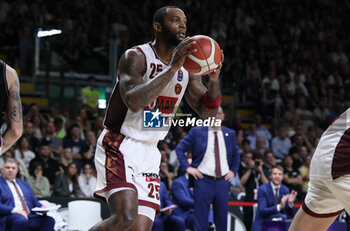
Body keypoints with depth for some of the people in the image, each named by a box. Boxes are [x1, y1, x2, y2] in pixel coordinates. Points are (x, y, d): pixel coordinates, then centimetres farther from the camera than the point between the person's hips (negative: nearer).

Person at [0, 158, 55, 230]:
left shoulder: (24, 184, 26)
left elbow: (34, 201, 28)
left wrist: (41, 207, 5)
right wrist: (15, 210, -20)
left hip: (29, 215, 6)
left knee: (49, 220, -23)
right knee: (21, 220, -40)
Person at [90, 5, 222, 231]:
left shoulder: (187, 65, 7)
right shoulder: (136, 57, -12)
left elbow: (207, 113, 6)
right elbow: (133, 102, -29)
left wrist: (214, 80, -13)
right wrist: (172, 68, -30)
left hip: (149, 153, 7)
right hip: (119, 147, -7)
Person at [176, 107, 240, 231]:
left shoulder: (230, 134, 11)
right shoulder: (196, 132, 1)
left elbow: (236, 154, 24)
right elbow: (180, 149, 6)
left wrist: (233, 171, 10)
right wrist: (187, 167, -5)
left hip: (223, 182, 3)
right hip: (203, 181, -3)